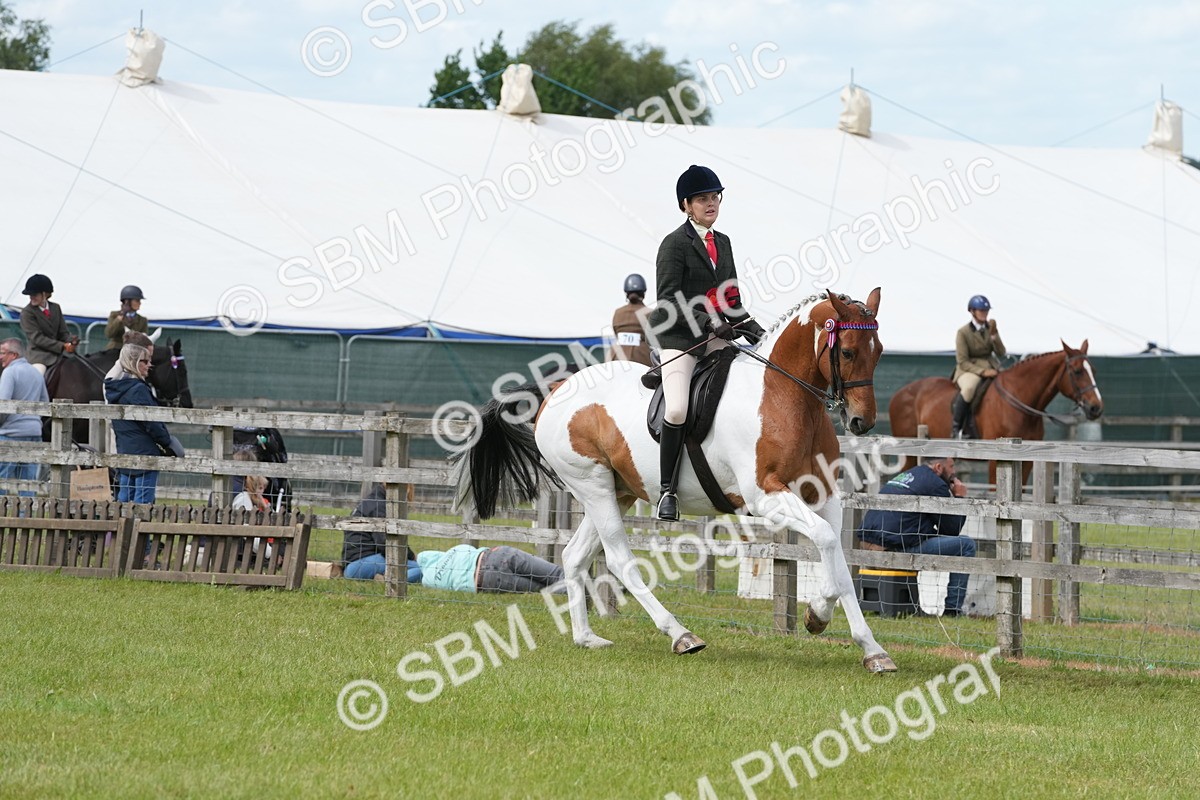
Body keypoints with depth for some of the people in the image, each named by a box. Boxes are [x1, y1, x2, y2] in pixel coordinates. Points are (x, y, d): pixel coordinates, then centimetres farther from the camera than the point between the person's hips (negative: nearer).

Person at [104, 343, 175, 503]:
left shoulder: (115, 389, 12)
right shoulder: (138, 389, -15)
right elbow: (151, 423, -16)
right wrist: (167, 444, -2)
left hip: (124, 452, 9)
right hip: (145, 451, -9)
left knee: (123, 498, 10)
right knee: (143, 501, -7)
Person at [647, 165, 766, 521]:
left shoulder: (722, 243, 17)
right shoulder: (675, 244, -5)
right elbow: (669, 300, -13)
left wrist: (752, 328, 6)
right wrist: (707, 323, -24)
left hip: (716, 336, 7)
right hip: (679, 335, -7)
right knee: (678, 409, -23)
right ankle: (667, 490, -13)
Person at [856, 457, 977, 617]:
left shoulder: (904, 476, 24)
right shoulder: (935, 484, -4)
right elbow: (952, 529, 0)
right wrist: (960, 498, 13)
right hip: (896, 548, -9)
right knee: (966, 545, 0)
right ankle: (953, 609, 0)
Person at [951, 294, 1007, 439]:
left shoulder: (990, 328, 8)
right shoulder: (963, 333, -6)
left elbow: (1001, 353, 1)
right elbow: (962, 362, -11)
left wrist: (994, 336, -15)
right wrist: (982, 372, -23)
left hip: (990, 367, 5)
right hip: (969, 369, -5)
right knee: (969, 387, -40)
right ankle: (956, 427, -27)